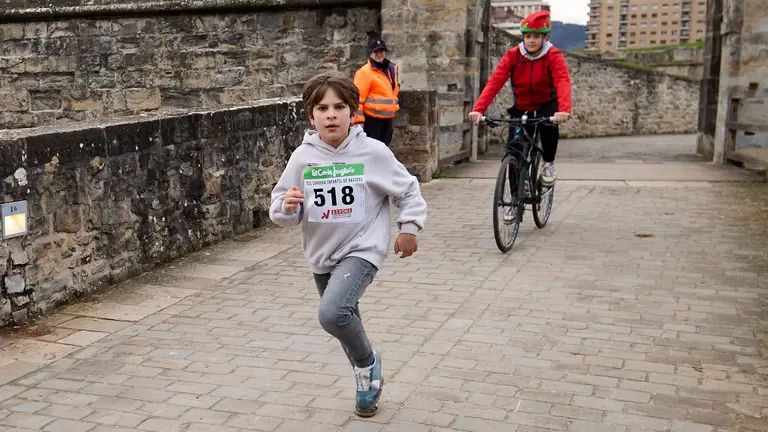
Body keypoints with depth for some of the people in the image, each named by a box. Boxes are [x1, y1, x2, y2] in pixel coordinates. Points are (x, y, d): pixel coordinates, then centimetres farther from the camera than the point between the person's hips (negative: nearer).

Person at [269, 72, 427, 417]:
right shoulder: (302, 158, -8)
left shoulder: (374, 152, -13)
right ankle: (366, 381, 45)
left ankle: (368, 362, 4)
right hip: (322, 254, 5)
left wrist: (409, 228, 1)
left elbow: (407, 190, 2)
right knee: (344, 320, 19)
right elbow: (281, 209, -1)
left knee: (332, 313, -27)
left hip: (362, 249, -4)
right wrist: (286, 207, -22)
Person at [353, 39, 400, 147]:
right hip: (372, 118, -8)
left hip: (387, 118, 8)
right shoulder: (365, 72, -10)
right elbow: (358, 97, -15)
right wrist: (359, 120, -20)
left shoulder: (391, 69, 15)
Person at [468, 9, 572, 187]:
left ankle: (549, 163, -8)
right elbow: (494, 82, -22)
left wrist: (564, 110, -53)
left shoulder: (554, 56, -17)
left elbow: (563, 83, -33)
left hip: (546, 105, -2)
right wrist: (478, 109, -37)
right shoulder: (513, 55, -12)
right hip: (522, 108, 2)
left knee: (548, 125, -36)